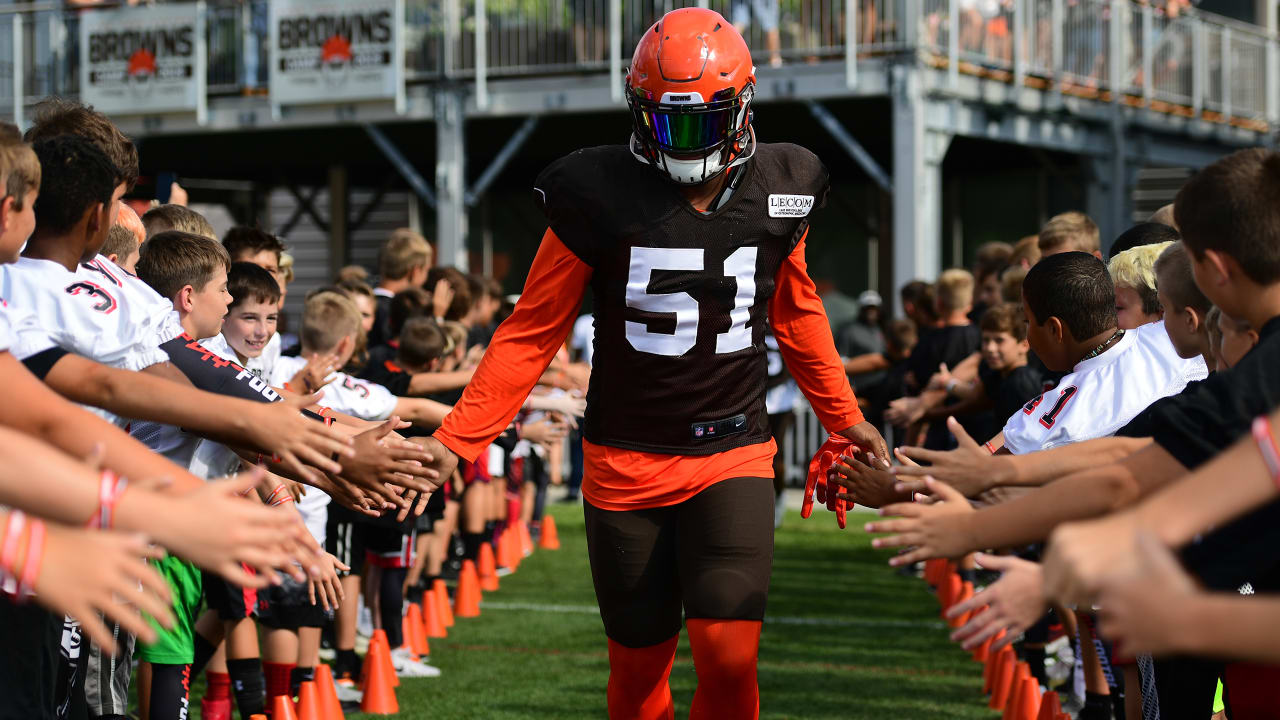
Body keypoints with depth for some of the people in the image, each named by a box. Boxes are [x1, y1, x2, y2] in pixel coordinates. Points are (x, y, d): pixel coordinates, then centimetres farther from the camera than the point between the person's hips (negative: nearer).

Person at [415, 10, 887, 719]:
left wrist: (843, 416, 25)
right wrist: (456, 437, -9)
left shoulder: (777, 193, 0)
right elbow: (531, 332, -2)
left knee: (728, 659, -14)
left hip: (733, 455, 1)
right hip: (626, 465, -1)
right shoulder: (601, 197, -8)